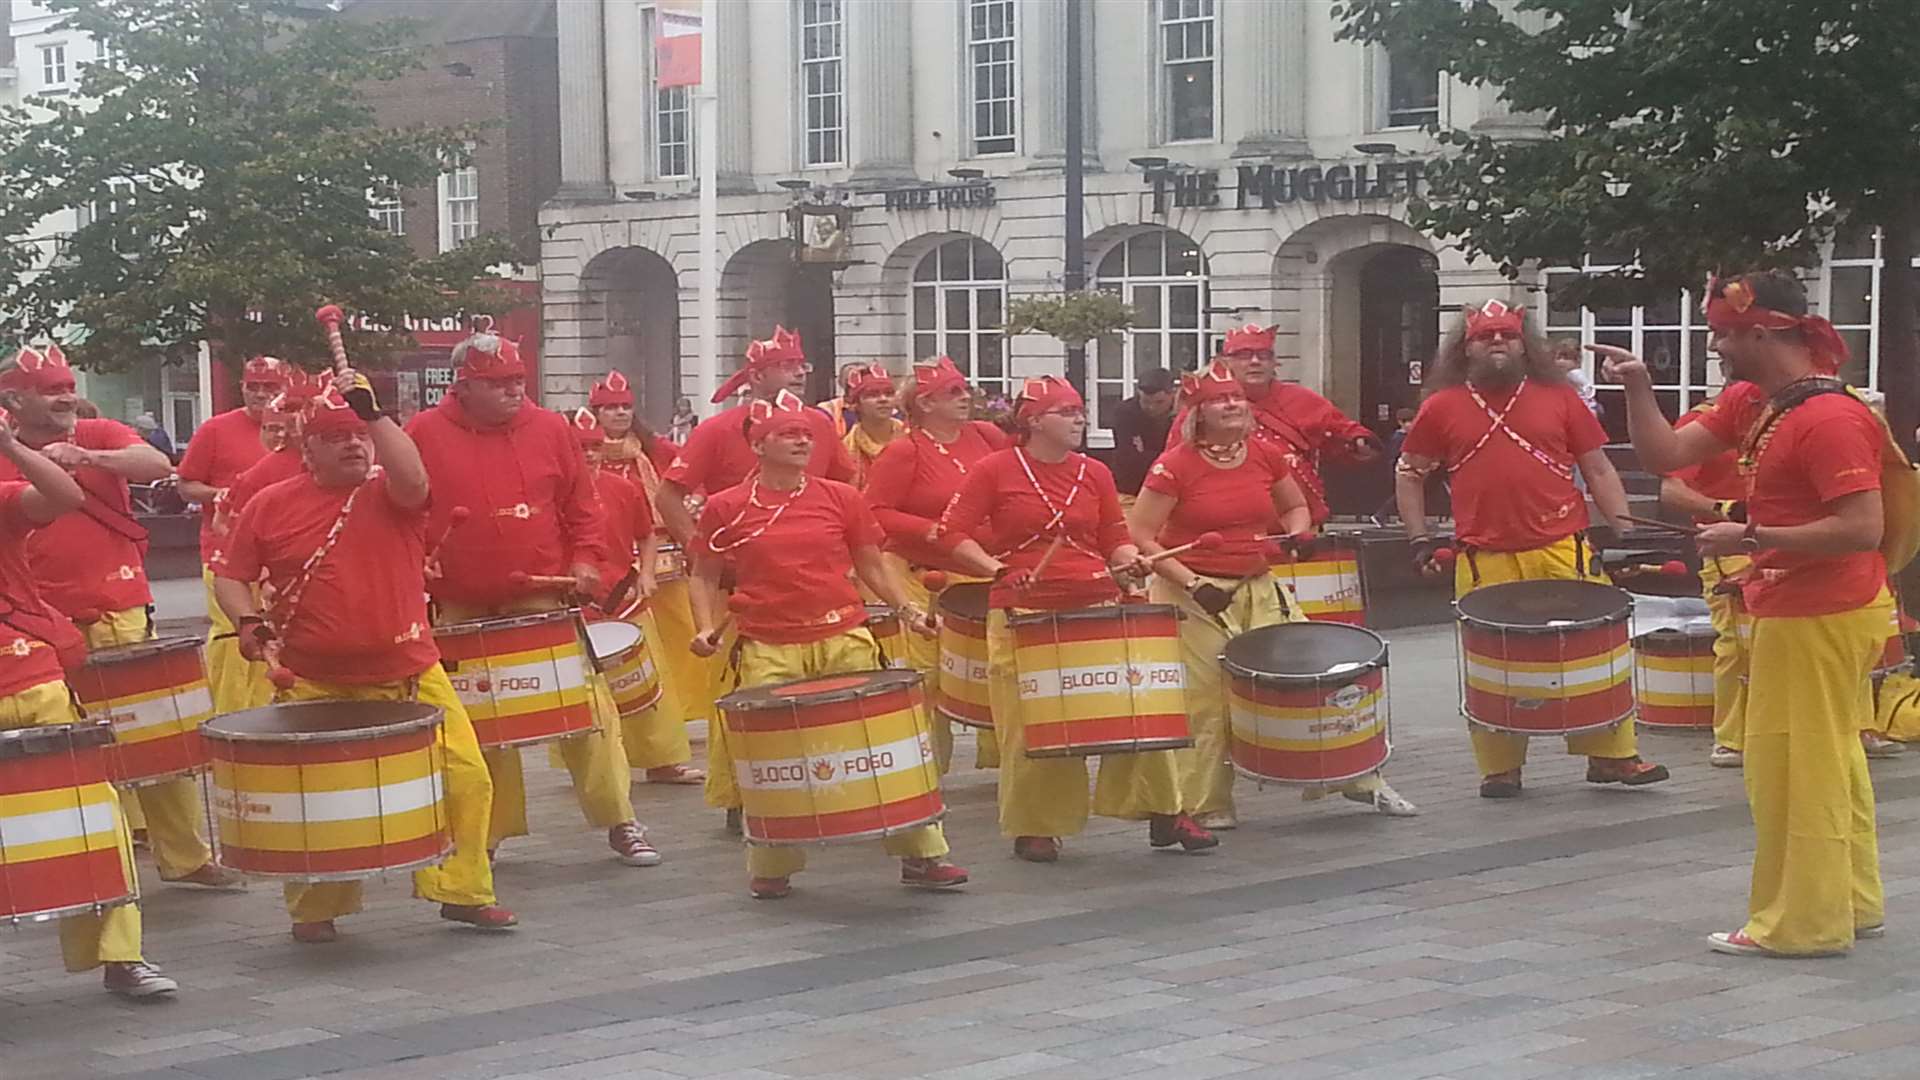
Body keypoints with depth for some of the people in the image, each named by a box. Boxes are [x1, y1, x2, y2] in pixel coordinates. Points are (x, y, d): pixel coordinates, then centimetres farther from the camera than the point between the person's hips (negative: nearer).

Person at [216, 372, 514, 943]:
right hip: (316, 688, 0)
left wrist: (372, 411, -26)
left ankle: (463, 891, 12)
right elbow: (230, 578, 7)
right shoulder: (271, 506, 1)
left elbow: (414, 479, -24)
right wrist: (248, 621, -12)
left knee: (466, 778, -3)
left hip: (410, 675, 1)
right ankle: (314, 911, 21)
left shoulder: (389, 494, 1)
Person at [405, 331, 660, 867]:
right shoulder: (425, 433, -1)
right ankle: (484, 834, 20)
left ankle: (620, 823, 4)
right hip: (462, 611, 0)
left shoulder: (549, 428, 4)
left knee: (589, 709, -4)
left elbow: (581, 503, 10)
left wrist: (585, 559, -2)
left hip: (545, 597, 1)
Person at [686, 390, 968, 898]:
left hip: (846, 640, 2)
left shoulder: (841, 498, 7)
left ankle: (921, 855, 9)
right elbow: (705, 576, 11)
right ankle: (771, 870, 16)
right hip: (768, 653, -1)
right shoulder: (726, 508, 2)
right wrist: (707, 629, -5)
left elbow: (871, 565, 13)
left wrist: (907, 611, 0)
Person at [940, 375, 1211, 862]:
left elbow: (1115, 540, 17)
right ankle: (1034, 828, 14)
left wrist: (1131, 561, -5)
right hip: (1023, 613, -3)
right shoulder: (995, 470, 0)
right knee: (1031, 725, -1)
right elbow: (955, 532, -1)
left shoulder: (1095, 474, 12)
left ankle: (1164, 812, 9)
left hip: (1097, 604, 3)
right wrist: (993, 566, -16)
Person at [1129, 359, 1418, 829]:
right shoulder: (1175, 466, -13)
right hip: (1191, 596, -5)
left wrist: (1298, 534, -3)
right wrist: (1192, 583, -19)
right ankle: (1206, 806, 13)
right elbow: (1139, 538, -12)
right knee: (1206, 702, -3)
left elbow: (1296, 507, 20)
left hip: (1257, 587, 5)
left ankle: (1359, 777, 16)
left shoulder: (1265, 456, 2)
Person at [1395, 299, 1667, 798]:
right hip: (1485, 563, 0)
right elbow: (1408, 474, 15)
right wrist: (1420, 541, 6)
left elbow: (1598, 468, 10)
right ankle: (1499, 769, 14)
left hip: (1562, 551, 1)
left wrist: (1623, 529, 0)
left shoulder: (1558, 398, 8)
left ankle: (1612, 755, 9)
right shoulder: (1443, 407, 6)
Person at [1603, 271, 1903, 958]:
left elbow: (1863, 530, -27)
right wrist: (1638, 387, -8)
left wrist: (1752, 538, -25)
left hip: (1820, 618, -10)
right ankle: (1852, 904, 29)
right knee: (1829, 763, 18)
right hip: (1798, 611, 10)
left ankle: (1800, 923, 7)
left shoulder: (1830, 419, -23)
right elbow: (1665, 456, 6)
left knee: (1792, 766, -2)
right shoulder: (1751, 403, 6)